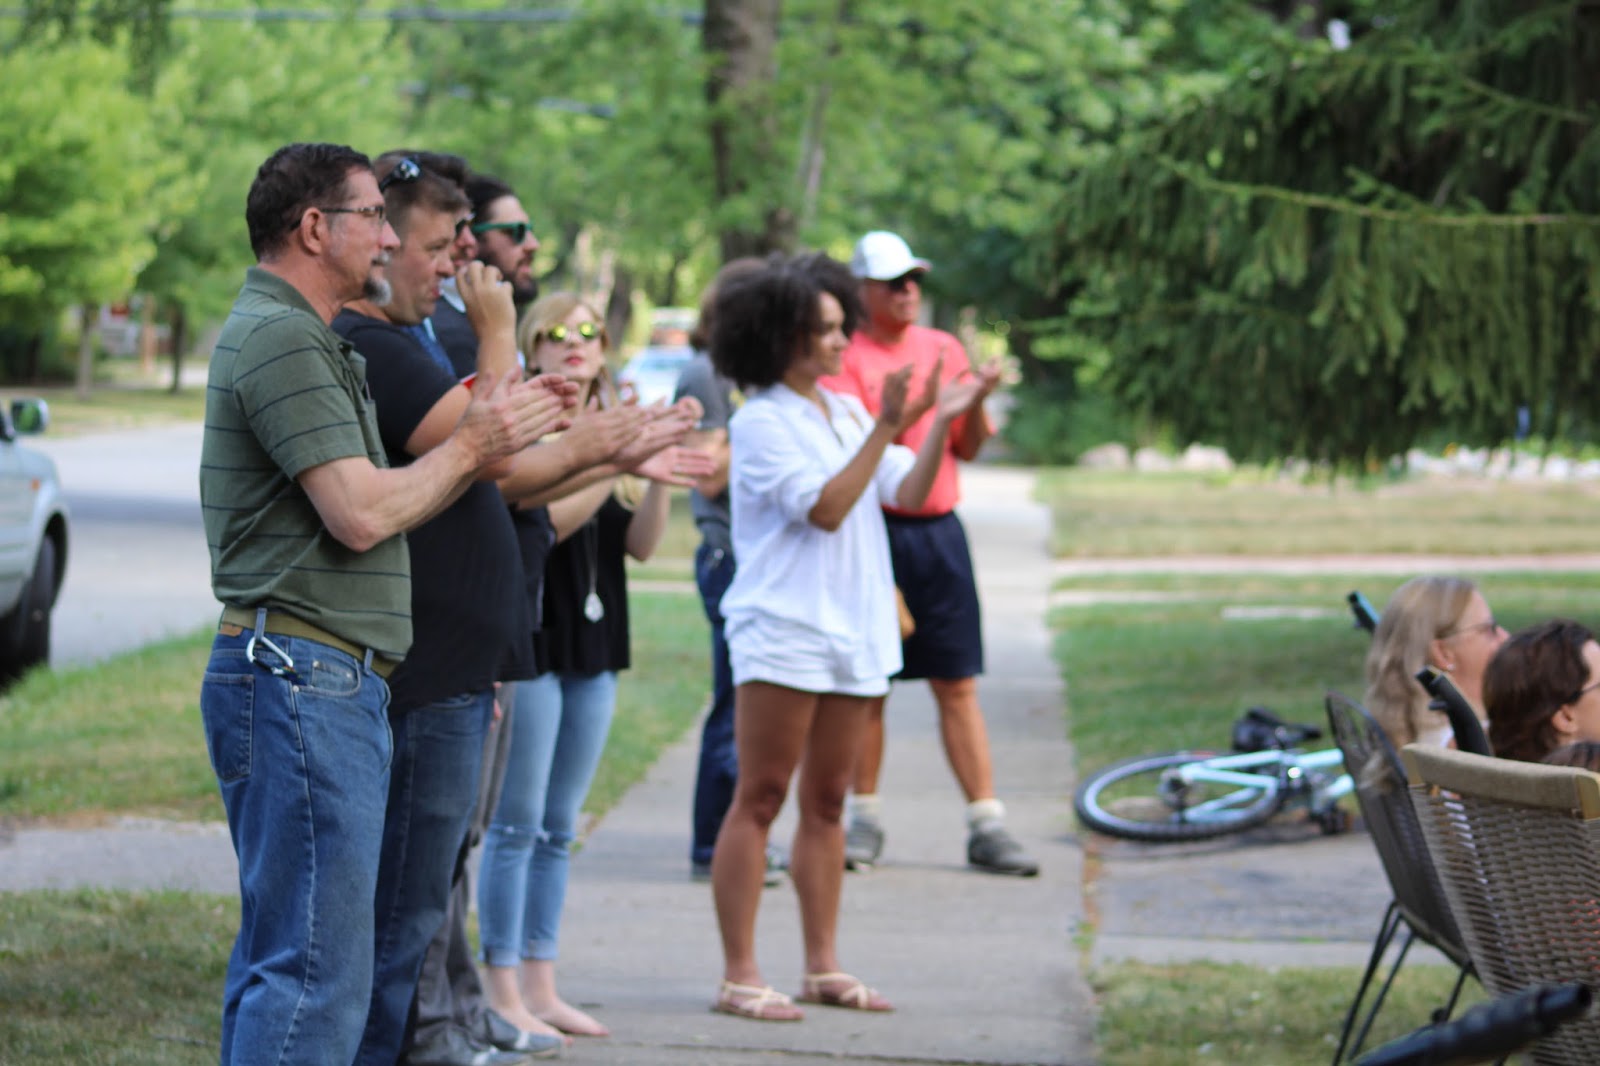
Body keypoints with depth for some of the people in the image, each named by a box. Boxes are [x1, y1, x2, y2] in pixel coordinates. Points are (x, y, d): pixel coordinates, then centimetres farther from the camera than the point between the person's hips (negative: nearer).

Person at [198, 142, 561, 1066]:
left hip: (327, 680, 11)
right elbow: (361, 514, -19)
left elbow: (379, 498, 19)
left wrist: (492, 436, 10)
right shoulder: (281, 339, -13)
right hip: (301, 676, -11)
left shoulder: (310, 340, 21)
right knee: (318, 972, -12)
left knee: (279, 957, 12)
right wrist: (473, 446, -4)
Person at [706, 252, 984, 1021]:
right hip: (782, 632, -7)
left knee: (826, 802, 11)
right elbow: (826, 508, -17)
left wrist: (938, 422, -5)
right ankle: (739, 974, -6)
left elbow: (907, 493, 8)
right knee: (760, 799, -6)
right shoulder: (761, 422, -8)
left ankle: (822, 968, 16)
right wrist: (887, 428, -19)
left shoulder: (848, 412, 14)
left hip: (850, 633, 7)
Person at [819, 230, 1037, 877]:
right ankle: (865, 819, 15)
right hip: (873, 530, -3)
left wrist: (977, 401, -8)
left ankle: (986, 825, 1)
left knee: (958, 685, 2)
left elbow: (969, 448, 11)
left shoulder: (944, 348, 11)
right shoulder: (845, 358, -3)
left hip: (938, 532, 3)